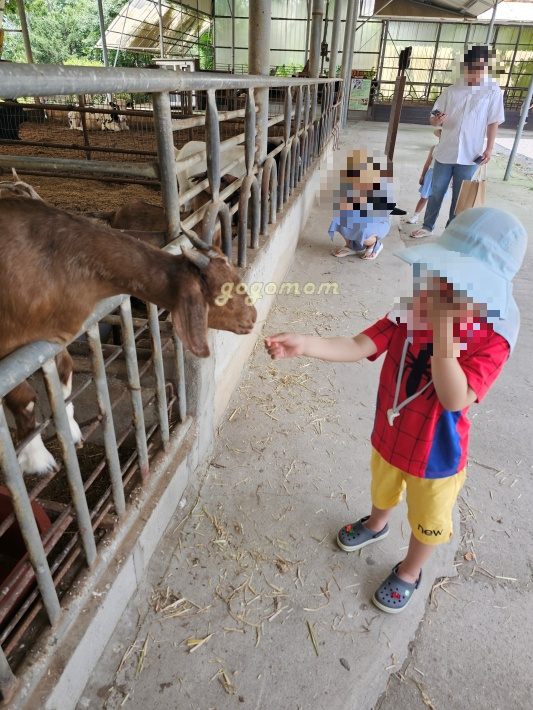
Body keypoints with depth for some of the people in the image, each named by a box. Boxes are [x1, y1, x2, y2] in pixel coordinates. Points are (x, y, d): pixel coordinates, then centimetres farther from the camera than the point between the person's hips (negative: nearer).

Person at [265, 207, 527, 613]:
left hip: (436, 455, -3)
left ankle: (409, 572, 53)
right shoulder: (409, 311, -16)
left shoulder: (490, 340, -27)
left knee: (427, 522, 23)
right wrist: (305, 345, -37)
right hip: (389, 437, 4)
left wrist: (443, 332, -44)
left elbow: (454, 399, -38)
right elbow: (358, 347, -22)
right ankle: (375, 526, 67)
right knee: (383, 490, 33)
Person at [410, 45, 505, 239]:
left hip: (470, 154, -2)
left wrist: (489, 149, -7)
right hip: (445, 151, 2)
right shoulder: (451, 90, 3)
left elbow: (493, 122, 0)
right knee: (436, 192, 9)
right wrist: (436, 120, -20)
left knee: (459, 196, 5)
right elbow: (433, 120, 3)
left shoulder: (493, 91, -2)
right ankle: (427, 227, 22)